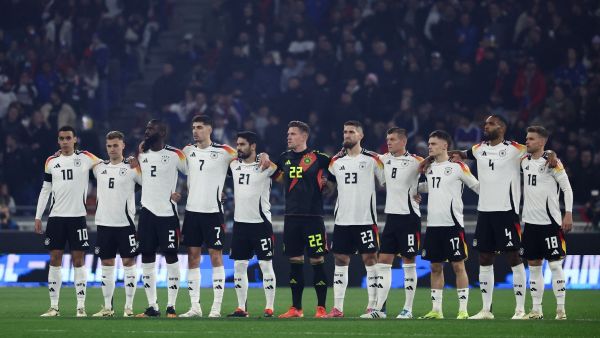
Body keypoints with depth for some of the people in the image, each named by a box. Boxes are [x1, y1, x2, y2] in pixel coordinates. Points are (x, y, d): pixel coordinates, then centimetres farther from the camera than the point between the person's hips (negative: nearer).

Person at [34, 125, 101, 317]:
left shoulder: (85, 158, 2)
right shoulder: (51, 162, 10)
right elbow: (45, 190, 13)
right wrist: (38, 217, 9)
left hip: (78, 216, -3)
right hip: (56, 217, 3)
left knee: (78, 261, -2)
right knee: (55, 260, 2)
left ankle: (81, 306, 0)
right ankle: (54, 307, 5)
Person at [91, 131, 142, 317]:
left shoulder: (131, 168, -3)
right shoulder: (99, 168, 10)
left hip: (125, 223, -4)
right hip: (104, 223, 4)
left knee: (129, 262, -3)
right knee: (106, 264, 7)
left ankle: (129, 306, 1)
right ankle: (107, 307, 12)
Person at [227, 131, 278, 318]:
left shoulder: (265, 166, -7)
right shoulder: (234, 165, 9)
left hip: (261, 222, -6)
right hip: (240, 222, 6)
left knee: (266, 265, -2)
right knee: (239, 266, 6)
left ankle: (269, 307, 0)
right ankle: (241, 307, 11)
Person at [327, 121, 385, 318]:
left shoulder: (372, 159, -2)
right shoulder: (336, 161, 10)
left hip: (366, 219, -4)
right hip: (342, 219, 4)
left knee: (370, 258, -3)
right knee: (340, 260, 4)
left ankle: (373, 306, -1)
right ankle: (337, 308, 6)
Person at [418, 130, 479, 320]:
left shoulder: (458, 167, -6)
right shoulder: (429, 168, 13)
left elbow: (477, 186, 0)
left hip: (452, 224, -6)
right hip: (433, 224, 6)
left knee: (458, 265, -4)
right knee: (435, 267, 8)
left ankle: (463, 310, -2)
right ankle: (436, 310, 13)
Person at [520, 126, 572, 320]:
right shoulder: (524, 160, 9)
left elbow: (567, 188, -7)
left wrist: (568, 215, -13)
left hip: (550, 221, -6)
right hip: (530, 222, 6)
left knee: (555, 264, -5)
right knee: (534, 266, 7)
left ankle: (561, 309, -2)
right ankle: (536, 309, 11)